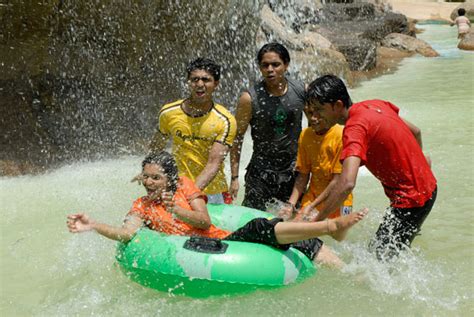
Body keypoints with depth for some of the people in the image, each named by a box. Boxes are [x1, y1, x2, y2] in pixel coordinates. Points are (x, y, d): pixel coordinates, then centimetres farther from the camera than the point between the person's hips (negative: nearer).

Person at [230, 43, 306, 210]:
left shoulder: (301, 91, -6)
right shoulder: (250, 98, -13)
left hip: (294, 170, 3)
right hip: (261, 171, -2)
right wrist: (234, 177, -8)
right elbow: (237, 138, -6)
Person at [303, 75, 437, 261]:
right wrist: (418, 160, 35)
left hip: (410, 200, -10)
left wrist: (318, 218, -29)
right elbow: (415, 132, 17)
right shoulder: (375, 105, 2)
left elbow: (347, 183, -37)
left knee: (379, 257, -9)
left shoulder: (355, 128, -25)